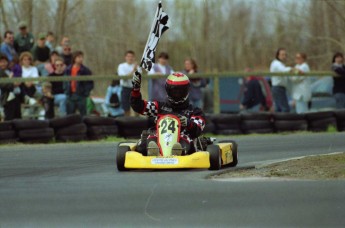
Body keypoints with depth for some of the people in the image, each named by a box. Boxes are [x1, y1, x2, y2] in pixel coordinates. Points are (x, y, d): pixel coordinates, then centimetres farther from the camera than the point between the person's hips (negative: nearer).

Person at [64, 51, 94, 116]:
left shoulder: (86, 70, -5)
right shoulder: (68, 70, 7)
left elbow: (90, 84, -4)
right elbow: (65, 81, 14)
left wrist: (85, 92, -13)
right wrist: (66, 91, 3)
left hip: (81, 96, -4)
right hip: (71, 95, 4)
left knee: (83, 114, -2)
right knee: (70, 114, 10)